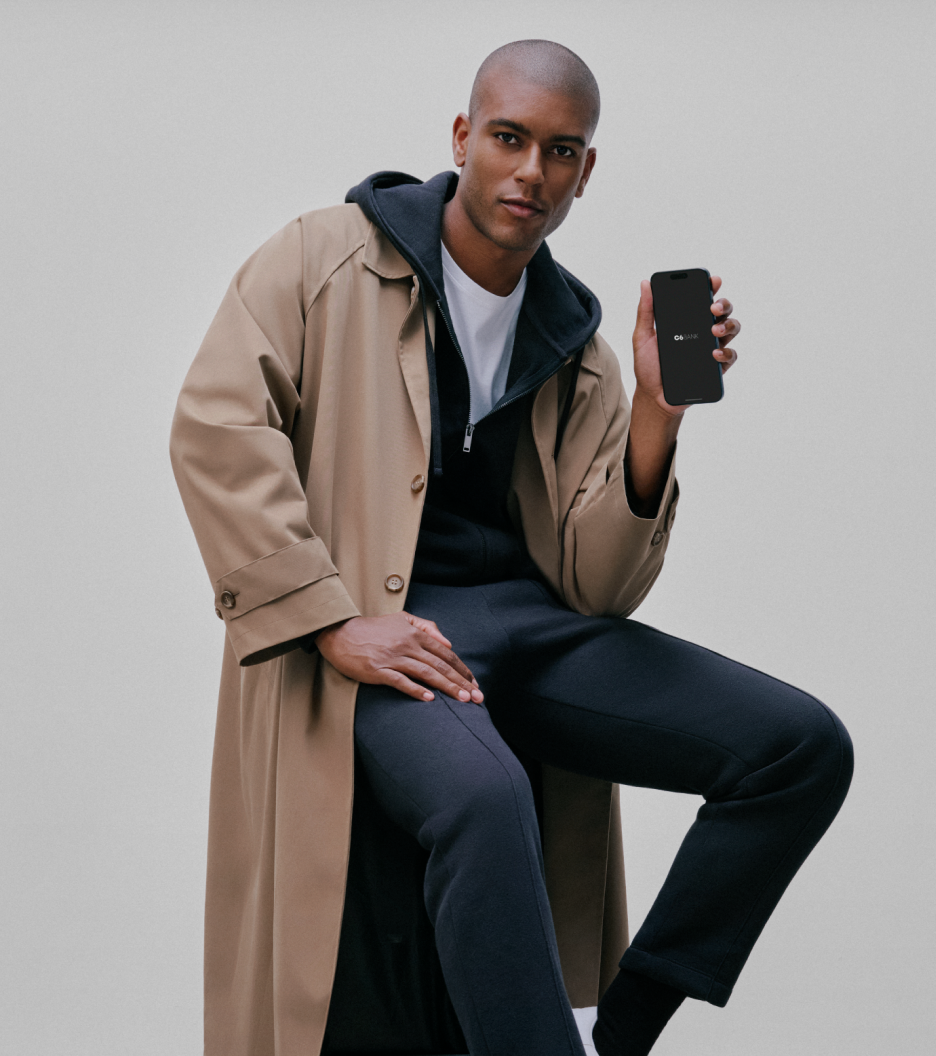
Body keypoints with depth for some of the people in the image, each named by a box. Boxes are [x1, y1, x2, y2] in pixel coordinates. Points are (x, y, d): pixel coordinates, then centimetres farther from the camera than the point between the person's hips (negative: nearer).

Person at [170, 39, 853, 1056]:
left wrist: (656, 410, -10)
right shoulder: (327, 258, 5)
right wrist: (336, 622, -18)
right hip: (377, 625, -5)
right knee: (484, 798, -39)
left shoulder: (576, 350, 14)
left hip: (530, 622, 5)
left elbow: (598, 586, 6)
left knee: (806, 746, -10)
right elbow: (216, 427, -9)